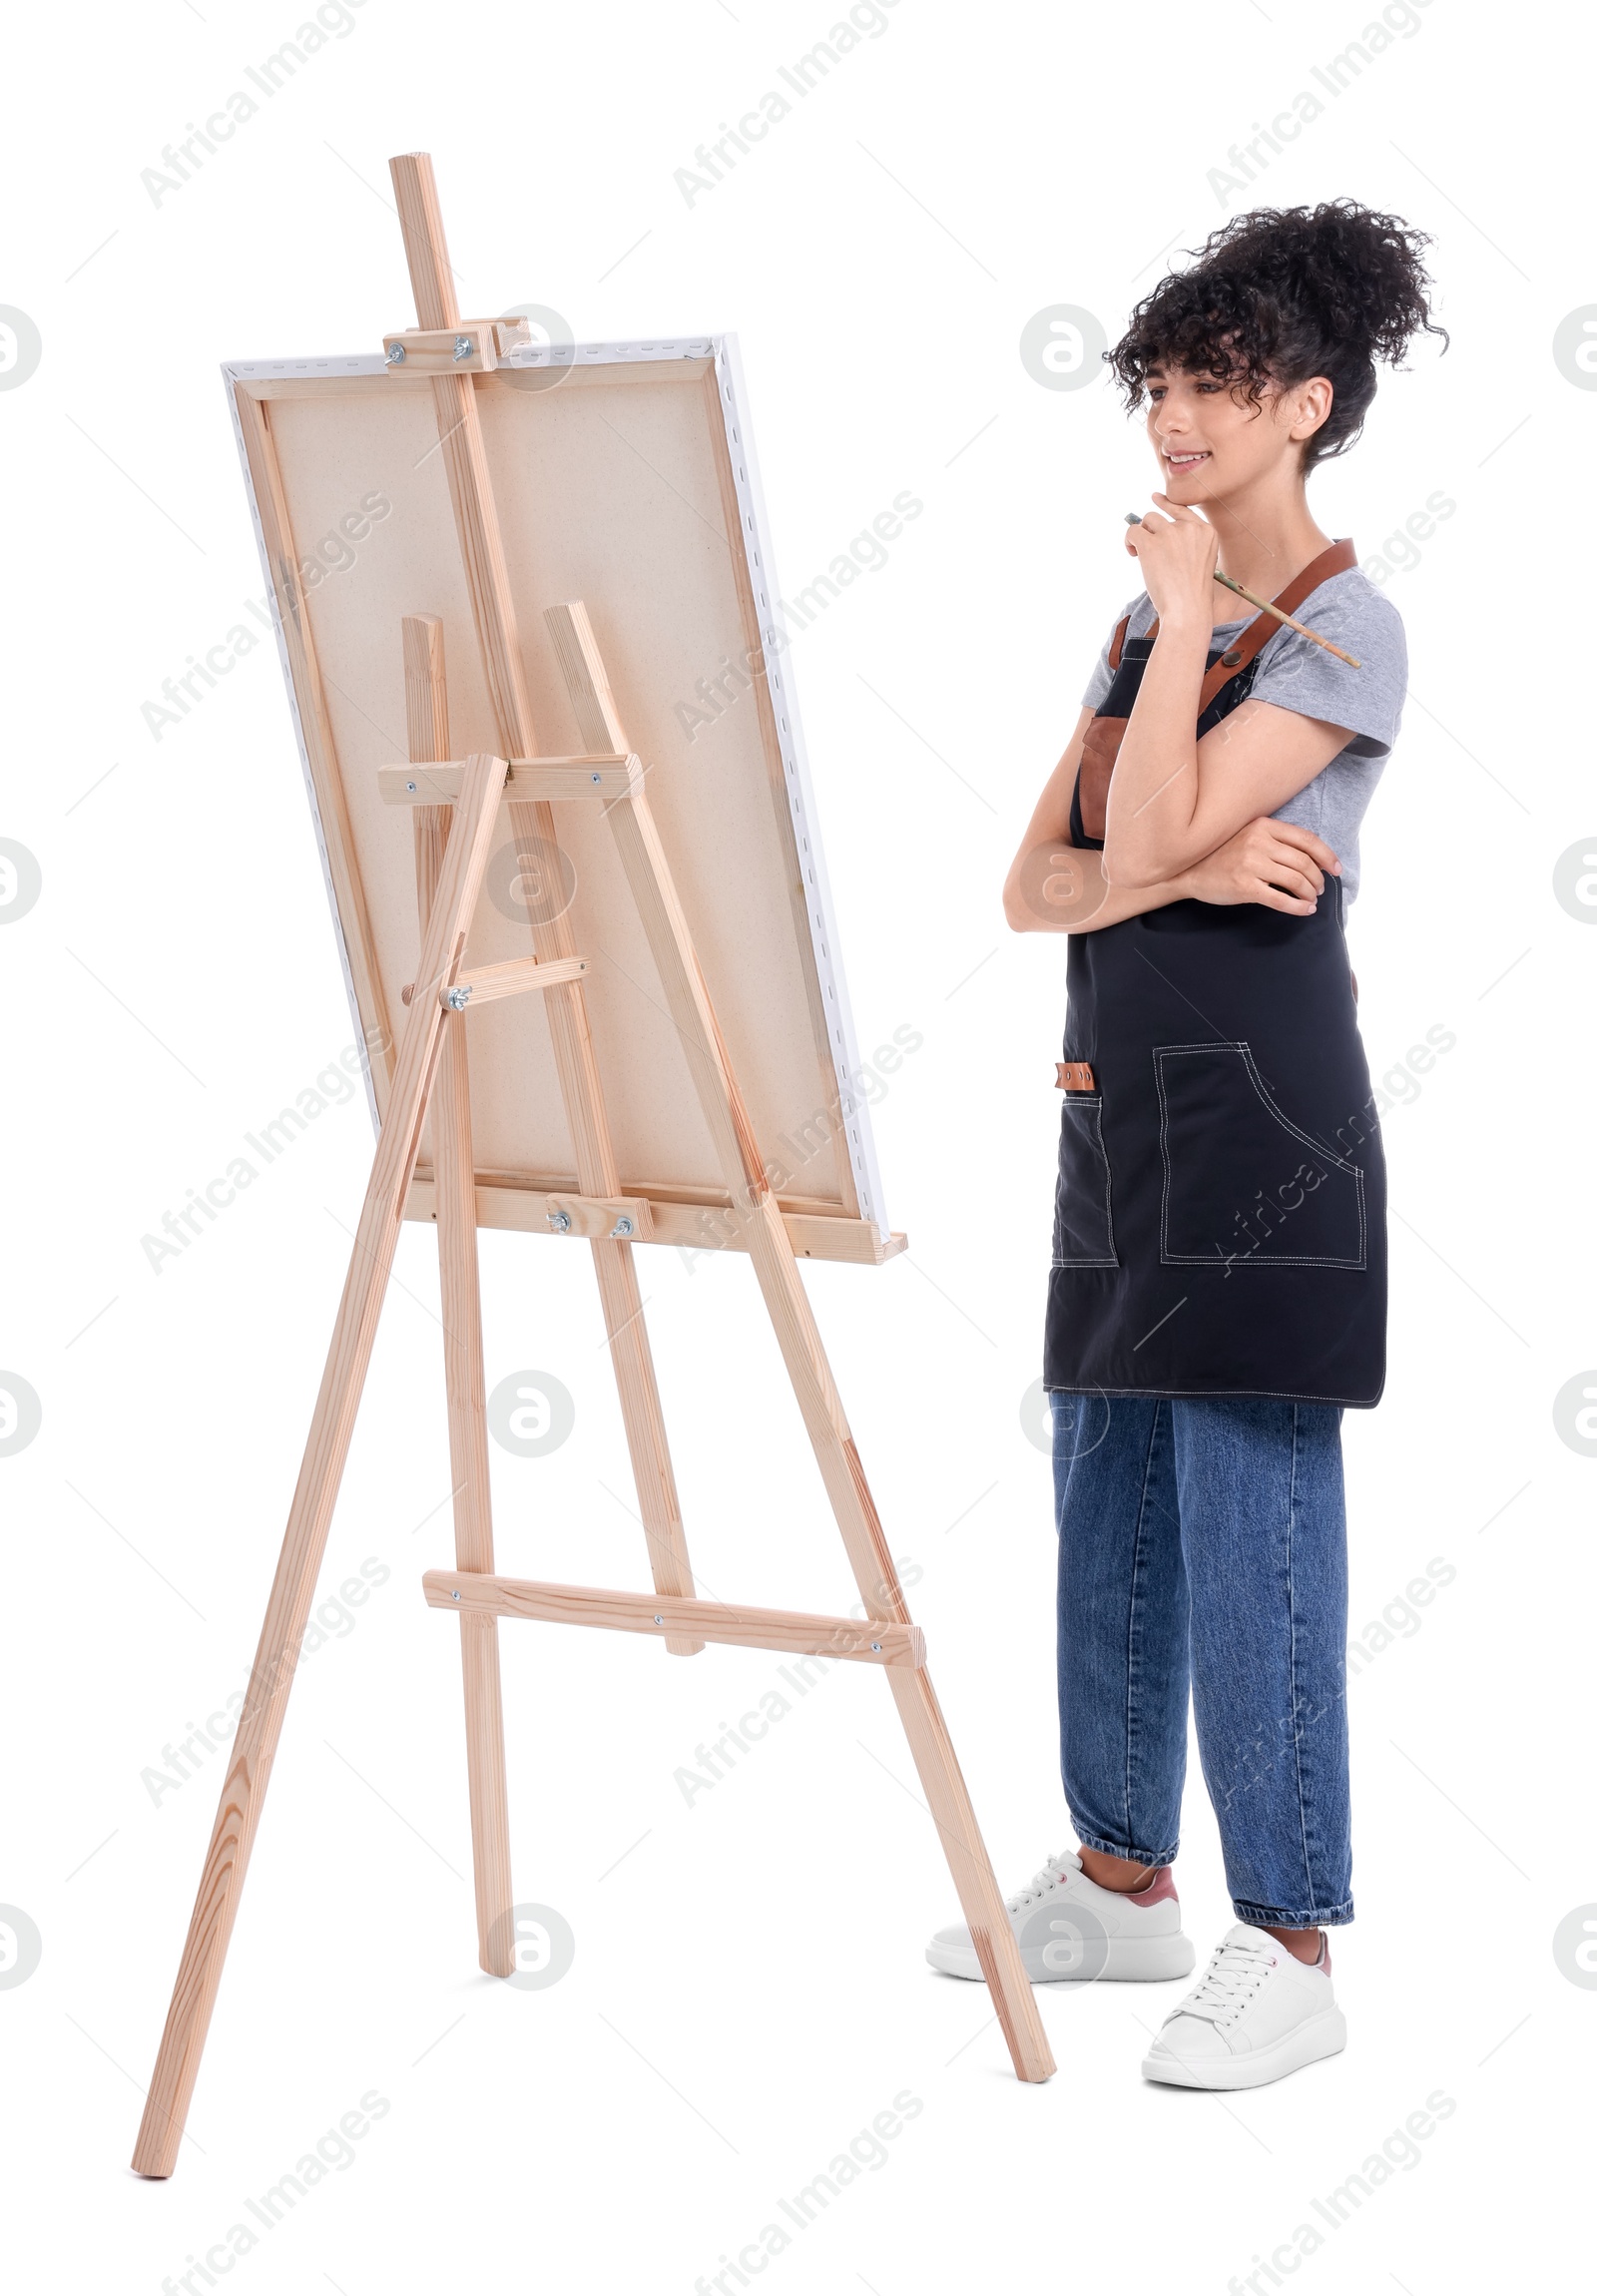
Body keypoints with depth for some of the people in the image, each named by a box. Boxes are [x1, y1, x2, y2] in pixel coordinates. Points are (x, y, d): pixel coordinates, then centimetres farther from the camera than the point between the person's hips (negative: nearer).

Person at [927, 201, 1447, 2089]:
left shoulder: (1344, 627, -7)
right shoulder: (1148, 622, 16)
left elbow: (1152, 832, -19)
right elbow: (1036, 885, 8)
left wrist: (1187, 607, -9)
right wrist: (1181, 869, -12)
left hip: (1256, 1104, -8)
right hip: (1122, 1097, 8)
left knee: (1250, 1519, -7)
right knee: (1107, 1496, 13)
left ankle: (1288, 1949, 0)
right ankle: (1124, 1875, 27)